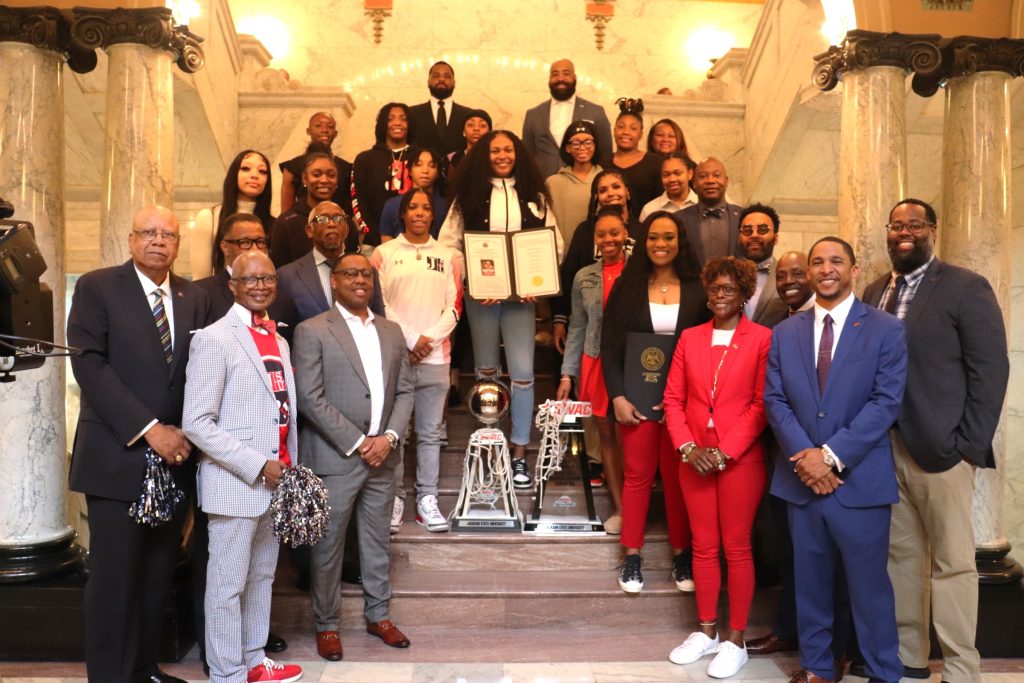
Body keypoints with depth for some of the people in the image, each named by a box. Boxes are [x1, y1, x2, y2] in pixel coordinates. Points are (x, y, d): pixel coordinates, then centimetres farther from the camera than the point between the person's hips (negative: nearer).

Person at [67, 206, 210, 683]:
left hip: (175, 455, 4)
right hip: (118, 457, -4)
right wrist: (148, 429, -17)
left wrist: (187, 433, -5)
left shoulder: (195, 298, 10)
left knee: (158, 575, 12)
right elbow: (90, 365, -11)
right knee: (114, 577, 3)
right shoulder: (96, 287, -2)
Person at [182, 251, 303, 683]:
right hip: (235, 483, -7)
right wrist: (257, 466, -18)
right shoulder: (214, 339, -12)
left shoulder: (278, 341, 12)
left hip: (274, 481, 8)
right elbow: (196, 423, -16)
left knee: (262, 577, 18)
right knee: (228, 585, 5)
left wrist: (289, 467, 10)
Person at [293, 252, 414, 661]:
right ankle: (326, 624, 23)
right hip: (335, 457, -4)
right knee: (329, 545, 7)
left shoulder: (392, 332, 11)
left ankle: (378, 615, 30)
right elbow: (310, 398, -12)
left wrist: (388, 437, -7)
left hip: (382, 456, 5)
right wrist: (356, 443, -14)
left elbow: (404, 392, 9)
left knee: (377, 541, 15)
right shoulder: (312, 331, -5)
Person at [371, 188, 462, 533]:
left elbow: (454, 306, 9)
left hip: (435, 358, 2)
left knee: (430, 433, 3)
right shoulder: (384, 253, 7)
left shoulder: (445, 256, 14)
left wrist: (430, 338, -6)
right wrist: (409, 339, -8)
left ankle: (427, 499, 9)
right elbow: (379, 303, -1)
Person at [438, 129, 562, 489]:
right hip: (480, 294, 0)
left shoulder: (535, 196, 8)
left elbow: (554, 244, 6)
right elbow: (449, 243, 0)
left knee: (522, 372, -7)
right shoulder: (470, 194, 5)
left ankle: (519, 453, 3)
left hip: (521, 295, 0)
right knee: (486, 370, 11)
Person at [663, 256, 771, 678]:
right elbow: (673, 399, 7)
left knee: (737, 548, 5)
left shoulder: (761, 339, -5)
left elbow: (762, 404, -10)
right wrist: (687, 446, -6)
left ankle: (736, 640, 18)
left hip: (741, 460, -4)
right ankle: (707, 631, 26)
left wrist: (725, 451, -14)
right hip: (694, 460, 4)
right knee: (703, 546, 12)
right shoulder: (690, 338, 8)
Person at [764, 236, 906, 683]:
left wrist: (832, 455, -16)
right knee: (810, 583, 14)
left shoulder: (886, 330, -1)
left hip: (860, 480, -3)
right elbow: (775, 400, 3)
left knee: (869, 586, 6)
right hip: (801, 478, 3)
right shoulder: (784, 333, 9)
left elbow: (886, 402, -10)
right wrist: (803, 456, -12)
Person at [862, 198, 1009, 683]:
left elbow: (991, 370, -8)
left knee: (952, 563, 4)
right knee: (901, 555, 13)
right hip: (884, 448, 5)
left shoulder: (966, 288, -3)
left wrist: (969, 444, -12)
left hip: (940, 447, -5)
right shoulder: (874, 293, 12)